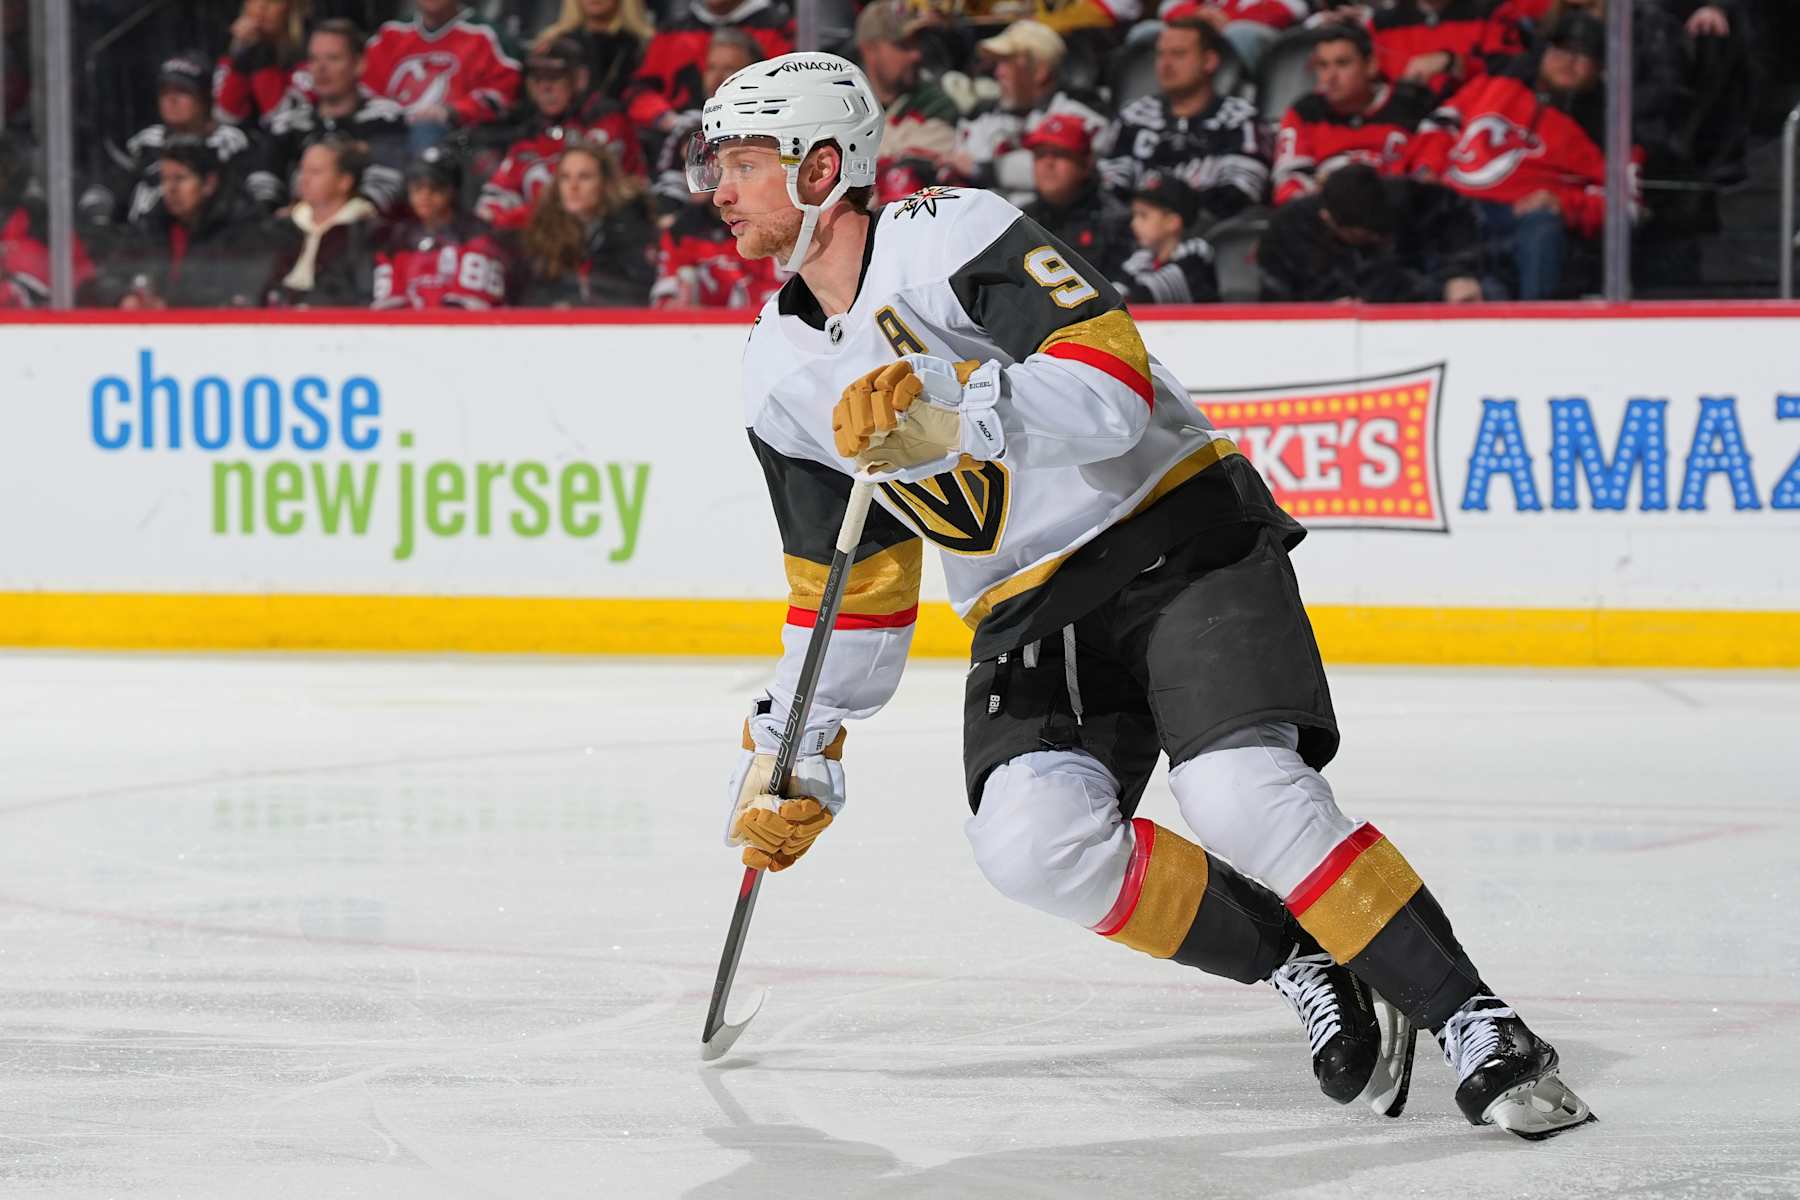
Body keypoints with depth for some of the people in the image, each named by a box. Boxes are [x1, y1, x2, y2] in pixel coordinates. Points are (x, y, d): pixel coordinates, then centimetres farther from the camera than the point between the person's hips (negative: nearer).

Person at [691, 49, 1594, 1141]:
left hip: (1179, 531, -6)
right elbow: (848, 582, 17)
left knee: (1242, 794, -28)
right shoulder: (783, 374, 7)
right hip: (1029, 609, 6)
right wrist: (795, 755, 15)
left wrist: (952, 413, -39)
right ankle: (1302, 969, -4)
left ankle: (1478, 1031, -16)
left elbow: (1114, 388, -27)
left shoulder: (954, 235, -15)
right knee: (1033, 842, -22)